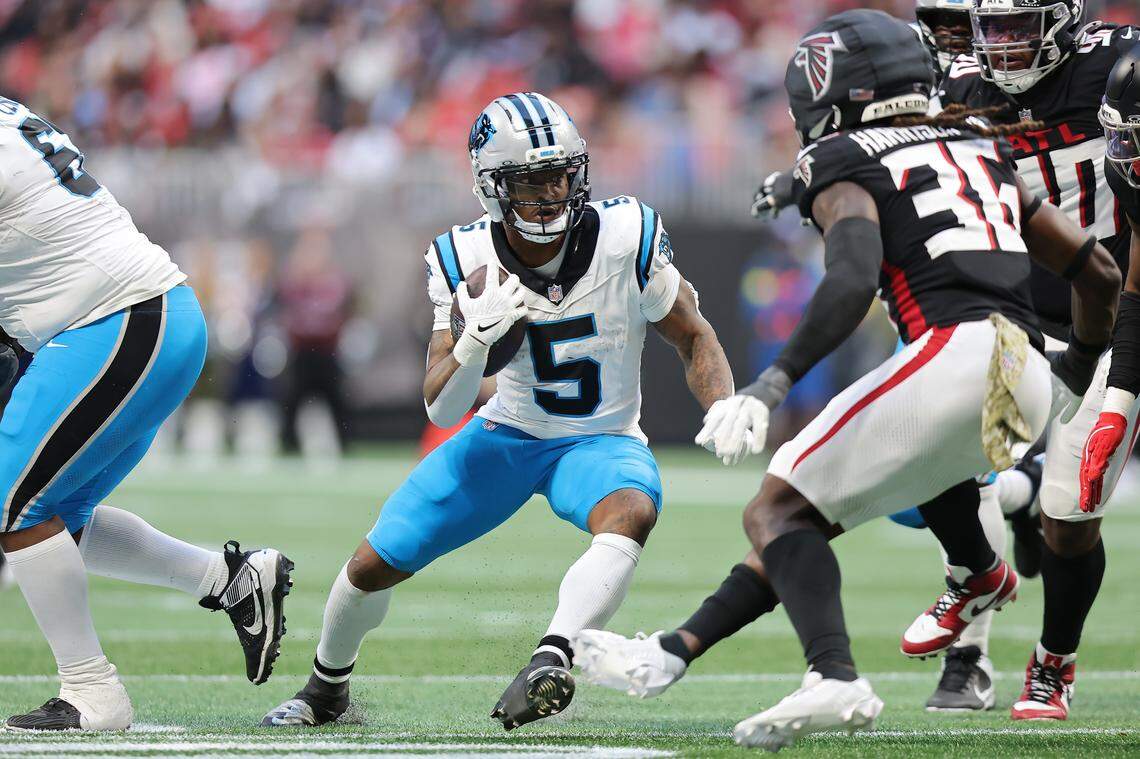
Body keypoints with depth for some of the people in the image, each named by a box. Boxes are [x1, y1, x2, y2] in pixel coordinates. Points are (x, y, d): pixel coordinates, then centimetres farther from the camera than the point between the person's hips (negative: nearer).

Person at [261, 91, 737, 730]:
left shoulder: (625, 241, -20)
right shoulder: (467, 263, -16)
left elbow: (695, 340, -5)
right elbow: (442, 409, -16)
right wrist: (475, 342, -37)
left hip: (601, 441, -2)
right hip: (507, 436, 2)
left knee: (632, 512, -39)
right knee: (374, 566, 1)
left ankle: (552, 660, -51)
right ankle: (327, 687, 30)